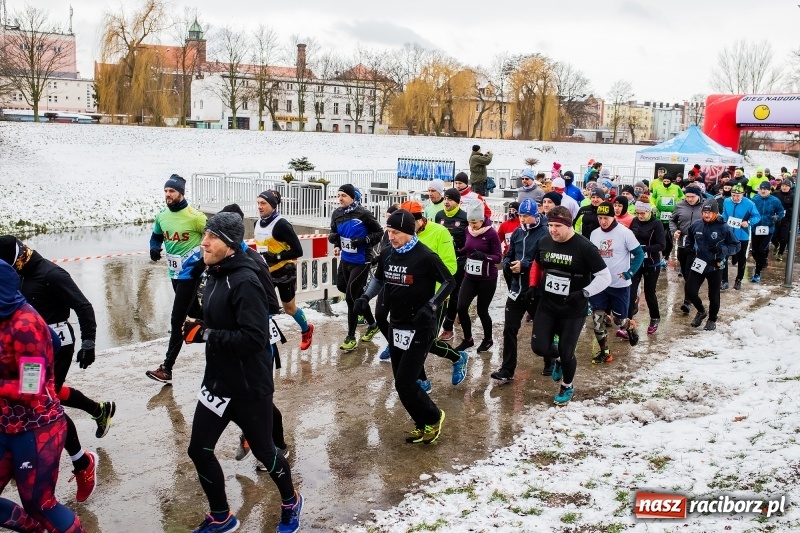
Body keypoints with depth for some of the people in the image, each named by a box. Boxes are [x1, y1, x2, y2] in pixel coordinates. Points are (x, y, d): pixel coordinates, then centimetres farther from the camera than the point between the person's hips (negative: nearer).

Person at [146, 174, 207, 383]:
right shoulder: (161, 216, 3)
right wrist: (155, 248, -3)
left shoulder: (194, 216, -17)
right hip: (175, 272, 7)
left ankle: (166, 368, -3)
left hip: (190, 272, -7)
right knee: (194, 312, 20)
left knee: (176, 320, -7)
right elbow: (156, 236, 19)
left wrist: (203, 261, -16)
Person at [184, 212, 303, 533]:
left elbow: (254, 338, -29)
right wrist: (198, 327, -3)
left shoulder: (244, 282, -23)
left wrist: (204, 335, -25)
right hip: (217, 381, 8)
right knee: (199, 450, 10)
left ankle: (291, 503, 39)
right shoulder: (215, 276, 5)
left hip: (249, 386, -8)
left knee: (262, 450, 11)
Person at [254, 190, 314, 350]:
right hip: (265, 273, 6)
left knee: (289, 308, 12)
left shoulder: (281, 224, -20)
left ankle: (306, 330, 40)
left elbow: (297, 250, -22)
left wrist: (276, 257, -27)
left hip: (283, 273, -6)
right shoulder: (257, 224, 4)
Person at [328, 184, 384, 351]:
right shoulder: (337, 214, 1)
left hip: (361, 261, -6)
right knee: (356, 294, 17)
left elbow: (379, 232, -8)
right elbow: (335, 233, 15)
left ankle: (351, 338, 7)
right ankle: (372, 324, 40)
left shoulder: (363, 213, -17)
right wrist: (335, 240, -7)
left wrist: (363, 241, -21)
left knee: (351, 296, -4)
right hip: (345, 260, 6)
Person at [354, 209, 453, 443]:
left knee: (404, 384, -8)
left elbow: (449, 281, -8)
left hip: (419, 329, -7)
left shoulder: (425, 256, -17)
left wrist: (431, 306, -19)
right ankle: (423, 424, 30)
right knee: (402, 383, 12)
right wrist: (366, 296, 1)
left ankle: (433, 418, 17)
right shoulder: (387, 254, 2)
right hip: (396, 327, 7)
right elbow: (379, 279, 19)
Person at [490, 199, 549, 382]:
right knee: (509, 329, 3)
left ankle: (550, 363, 35)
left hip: (536, 291, -6)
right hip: (517, 289, 6)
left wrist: (524, 265, -26)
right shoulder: (517, 233, 7)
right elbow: (508, 256, 13)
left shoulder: (545, 233, -14)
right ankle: (507, 370, 10)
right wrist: (508, 265, -9)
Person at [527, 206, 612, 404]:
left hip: (573, 310, -4)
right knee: (539, 347, -4)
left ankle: (567, 386, 32)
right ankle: (557, 358, 34)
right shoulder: (544, 242, -3)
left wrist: (584, 293, -24)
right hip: (546, 306, 4)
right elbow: (537, 265, 17)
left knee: (566, 352, 2)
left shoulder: (584, 247, -17)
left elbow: (605, 276, -13)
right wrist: (533, 286, 2)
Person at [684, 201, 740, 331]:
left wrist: (722, 249, -23)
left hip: (715, 267, -3)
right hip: (698, 264, 3)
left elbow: (736, 246, -8)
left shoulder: (724, 228, -15)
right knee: (690, 292, 1)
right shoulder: (696, 225, -3)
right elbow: (689, 237, 20)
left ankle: (712, 319, 32)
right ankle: (701, 311, 30)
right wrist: (689, 247, 4)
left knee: (713, 296, 8)